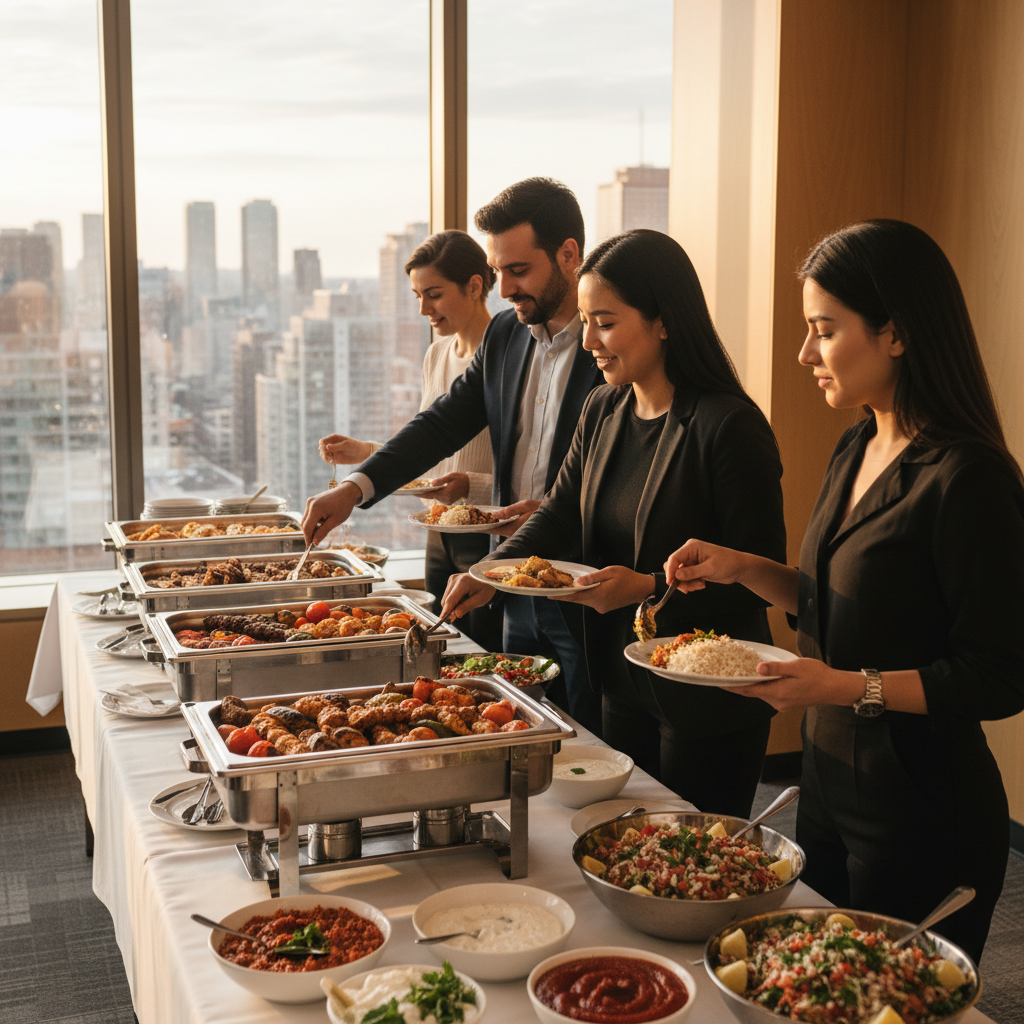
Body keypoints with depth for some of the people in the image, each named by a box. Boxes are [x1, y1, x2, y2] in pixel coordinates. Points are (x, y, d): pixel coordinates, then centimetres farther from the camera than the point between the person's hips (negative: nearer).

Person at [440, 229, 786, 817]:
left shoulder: (730, 426, -19)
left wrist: (650, 588, -27)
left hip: (710, 707, -7)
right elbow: (561, 514, 10)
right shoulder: (603, 412, 5)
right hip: (624, 683, 8)